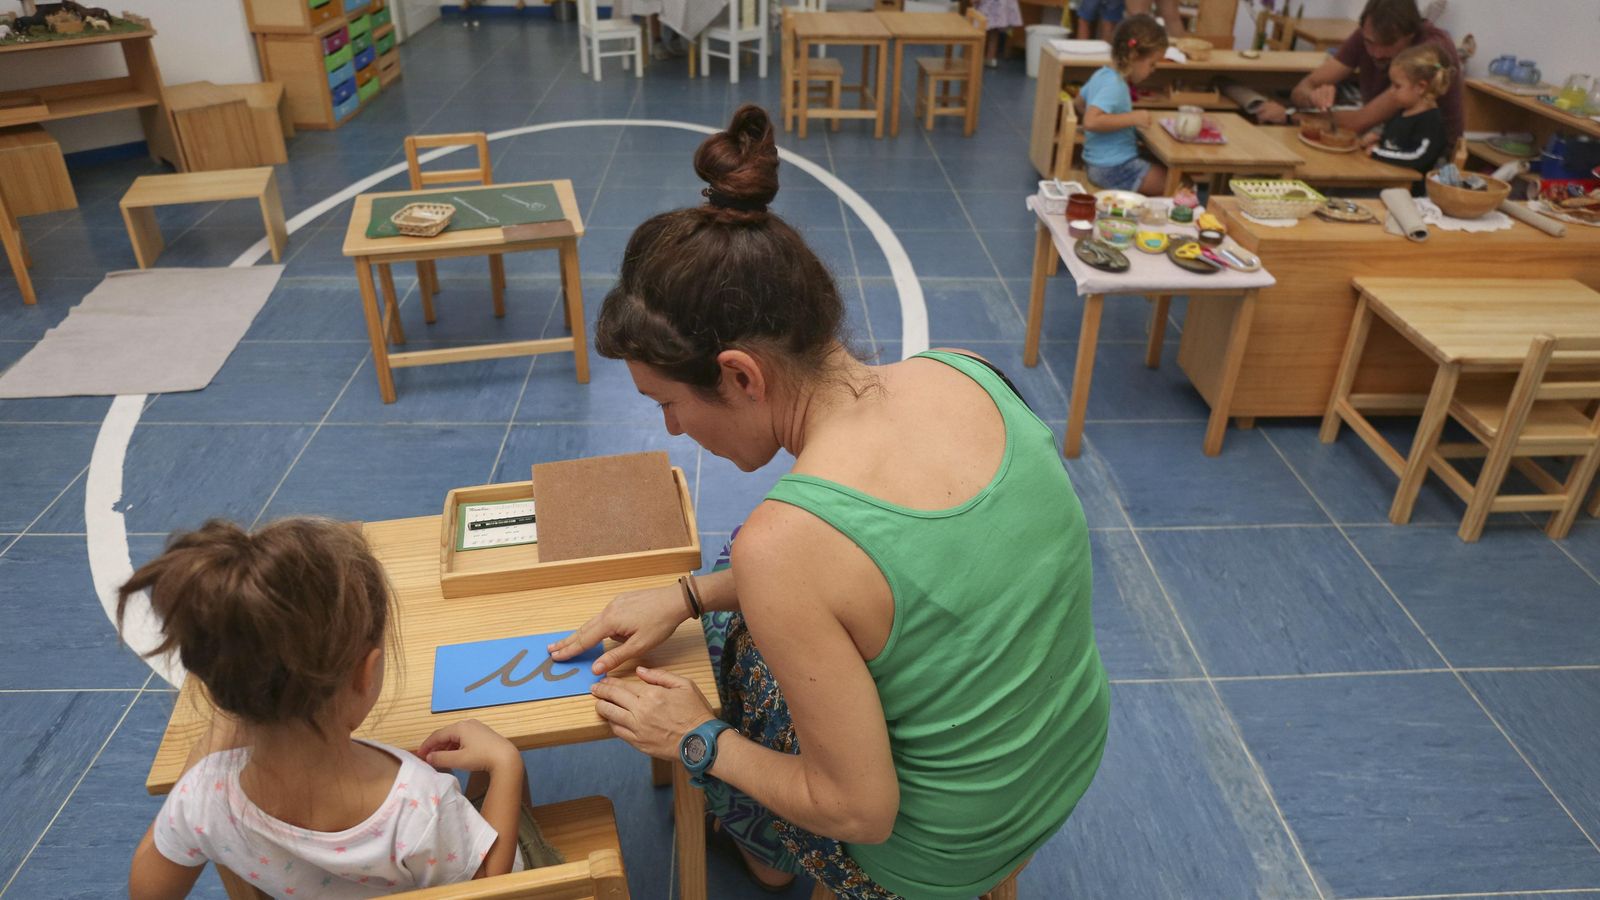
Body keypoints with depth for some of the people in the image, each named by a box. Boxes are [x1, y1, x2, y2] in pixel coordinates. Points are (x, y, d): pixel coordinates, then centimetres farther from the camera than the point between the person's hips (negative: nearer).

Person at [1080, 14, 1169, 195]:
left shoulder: (1102, 74, 9)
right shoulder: (1114, 85, -21)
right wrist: (1132, 118, -29)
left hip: (1100, 162, 10)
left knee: (1166, 168, 16)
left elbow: (1080, 103, 25)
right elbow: (1090, 121, -34)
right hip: (1115, 169, -10)